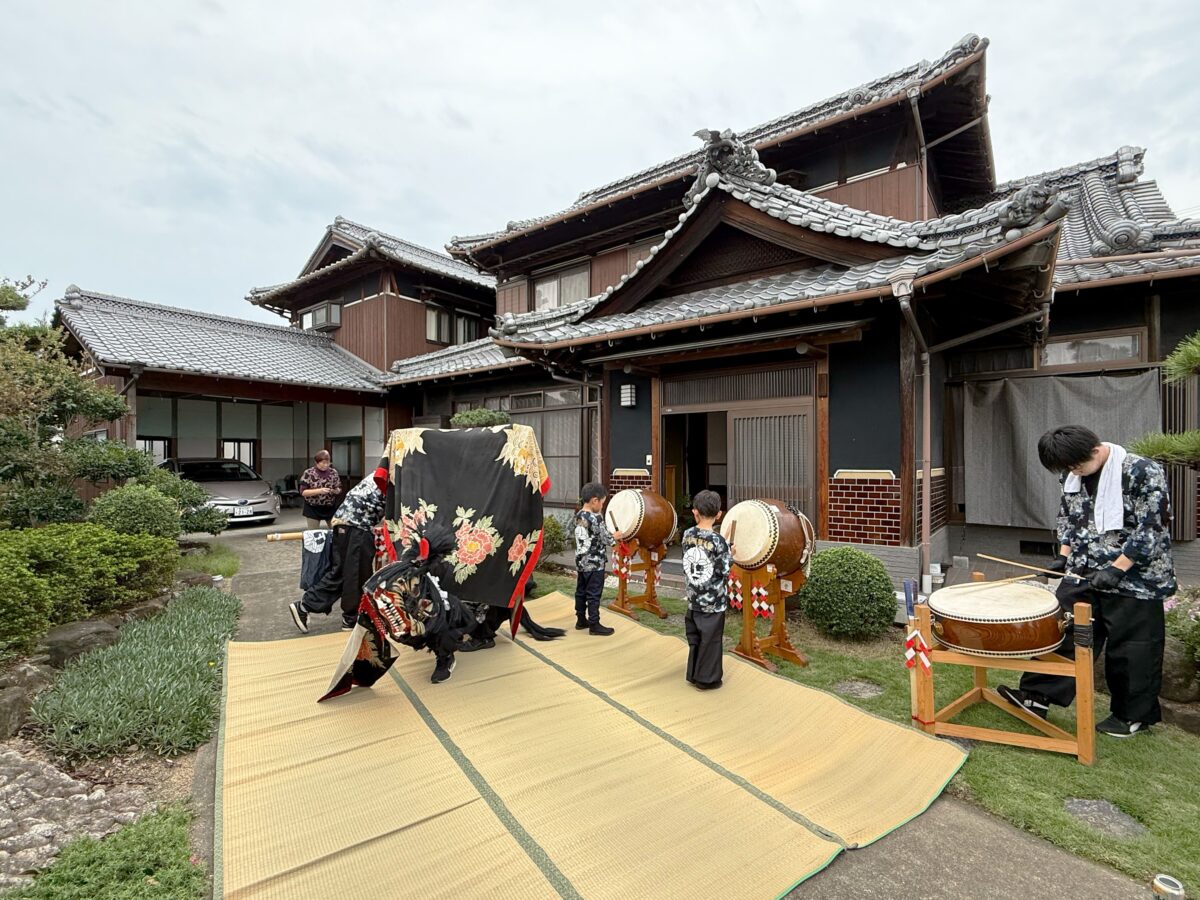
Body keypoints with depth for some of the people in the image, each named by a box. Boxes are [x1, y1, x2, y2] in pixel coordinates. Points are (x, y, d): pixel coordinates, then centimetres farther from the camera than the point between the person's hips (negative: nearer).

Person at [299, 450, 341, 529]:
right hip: (313, 509, -2)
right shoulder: (308, 473, -9)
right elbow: (303, 492, -12)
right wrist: (319, 491, -25)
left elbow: (339, 488, 7)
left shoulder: (333, 472, 0)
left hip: (331, 508, 3)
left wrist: (336, 491, -17)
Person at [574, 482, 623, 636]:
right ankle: (594, 625, 9)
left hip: (581, 562, 8)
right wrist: (615, 536, 5)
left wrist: (609, 536, 13)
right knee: (593, 595, 1)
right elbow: (606, 540, -15)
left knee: (581, 592, 16)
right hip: (595, 563, -8)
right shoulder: (595, 519, -21)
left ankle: (581, 620, 27)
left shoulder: (579, 516, 5)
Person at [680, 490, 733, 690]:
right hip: (713, 600, -5)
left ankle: (693, 674, 30)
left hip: (694, 597, 5)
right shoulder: (718, 541, -18)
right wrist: (730, 556, 3)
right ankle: (707, 679, 20)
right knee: (710, 639, 9)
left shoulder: (687, 535, -4)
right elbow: (724, 571, -15)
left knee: (694, 637, 18)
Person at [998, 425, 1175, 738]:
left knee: (1130, 649, 7)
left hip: (1134, 579, -5)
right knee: (1063, 633, 6)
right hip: (1083, 574, 5)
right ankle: (1037, 696, 12)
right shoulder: (1072, 475, 3)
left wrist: (1115, 569, -20)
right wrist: (1064, 554, 4)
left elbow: (1150, 529, -16)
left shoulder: (1143, 472, -15)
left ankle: (1134, 716, 26)